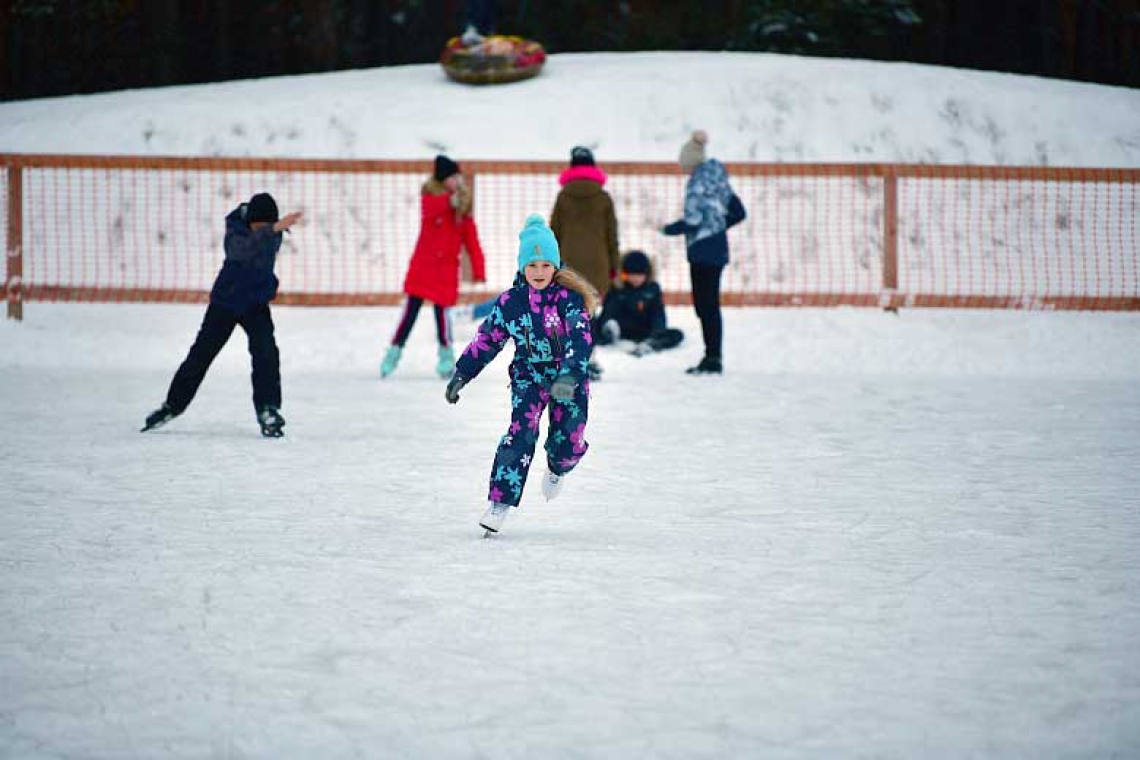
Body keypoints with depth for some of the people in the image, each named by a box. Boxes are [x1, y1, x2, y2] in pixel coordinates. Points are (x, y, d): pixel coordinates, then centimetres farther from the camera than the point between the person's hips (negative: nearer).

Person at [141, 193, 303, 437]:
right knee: (201, 354, 5)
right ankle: (173, 405, 22)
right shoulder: (235, 233, -29)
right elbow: (247, 248, -53)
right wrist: (275, 228, -65)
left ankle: (267, 410, -13)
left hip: (256, 303, 3)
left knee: (266, 353, -18)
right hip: (225, 301, -3)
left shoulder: (272, 232, -10)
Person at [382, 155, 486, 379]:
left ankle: (446, 354, 17)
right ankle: (395, 351, 10)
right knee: (411, 308, -2)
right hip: (422, 264, -1)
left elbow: (473, 244, 1)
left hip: (446, 269, 1)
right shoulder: (430, 198, -2)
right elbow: (429, 209, -28)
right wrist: (451, 200, -42)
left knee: (442, 310, -3)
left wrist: (478, 273, -7)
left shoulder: (463, 211, 3)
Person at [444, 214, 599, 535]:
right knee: (522, 433, -19)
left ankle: (557, 469, 38)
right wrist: (461, 375, 6)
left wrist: (570, 376, -42)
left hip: (569, 377, -1)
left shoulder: (569, 297, -15)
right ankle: (500, 502, -16)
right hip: (529, 374, 1)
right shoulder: (511, 302, -6)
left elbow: (581, 337, -27)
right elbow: (486, 340, 5)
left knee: (568, 443, -1)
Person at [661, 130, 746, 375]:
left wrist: (668, 229, -4)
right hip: (718, 248, 9)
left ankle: (712, 358, -7)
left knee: (705, 306, -6)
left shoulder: (697, 182, -13)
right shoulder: (719, 179, 13)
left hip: (702, 251, -9)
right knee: (710, 305, 13)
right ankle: (714, 357, 16)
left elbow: (692, 221, -19)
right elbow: (738, 213, 20)